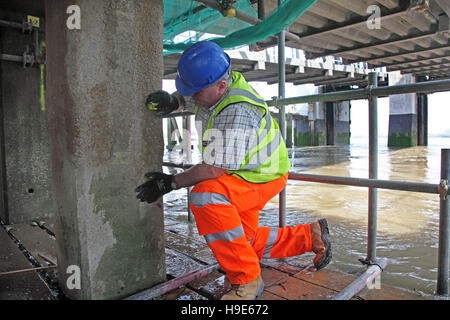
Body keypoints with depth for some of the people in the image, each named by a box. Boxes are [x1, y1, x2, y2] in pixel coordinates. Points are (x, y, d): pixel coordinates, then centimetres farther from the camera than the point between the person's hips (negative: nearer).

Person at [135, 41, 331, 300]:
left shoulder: (235, 114, -35)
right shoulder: (224, 82, -8)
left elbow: (214, 170, -31)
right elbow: (190, 96, 12)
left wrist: (170, 183, -22)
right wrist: (174, 101, -11)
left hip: (262, 178, -9)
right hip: (242, 173, 9)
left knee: (205, 195, -36)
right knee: (244, 242, 16)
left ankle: (247, 279, -20)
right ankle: (309, 236, 27)